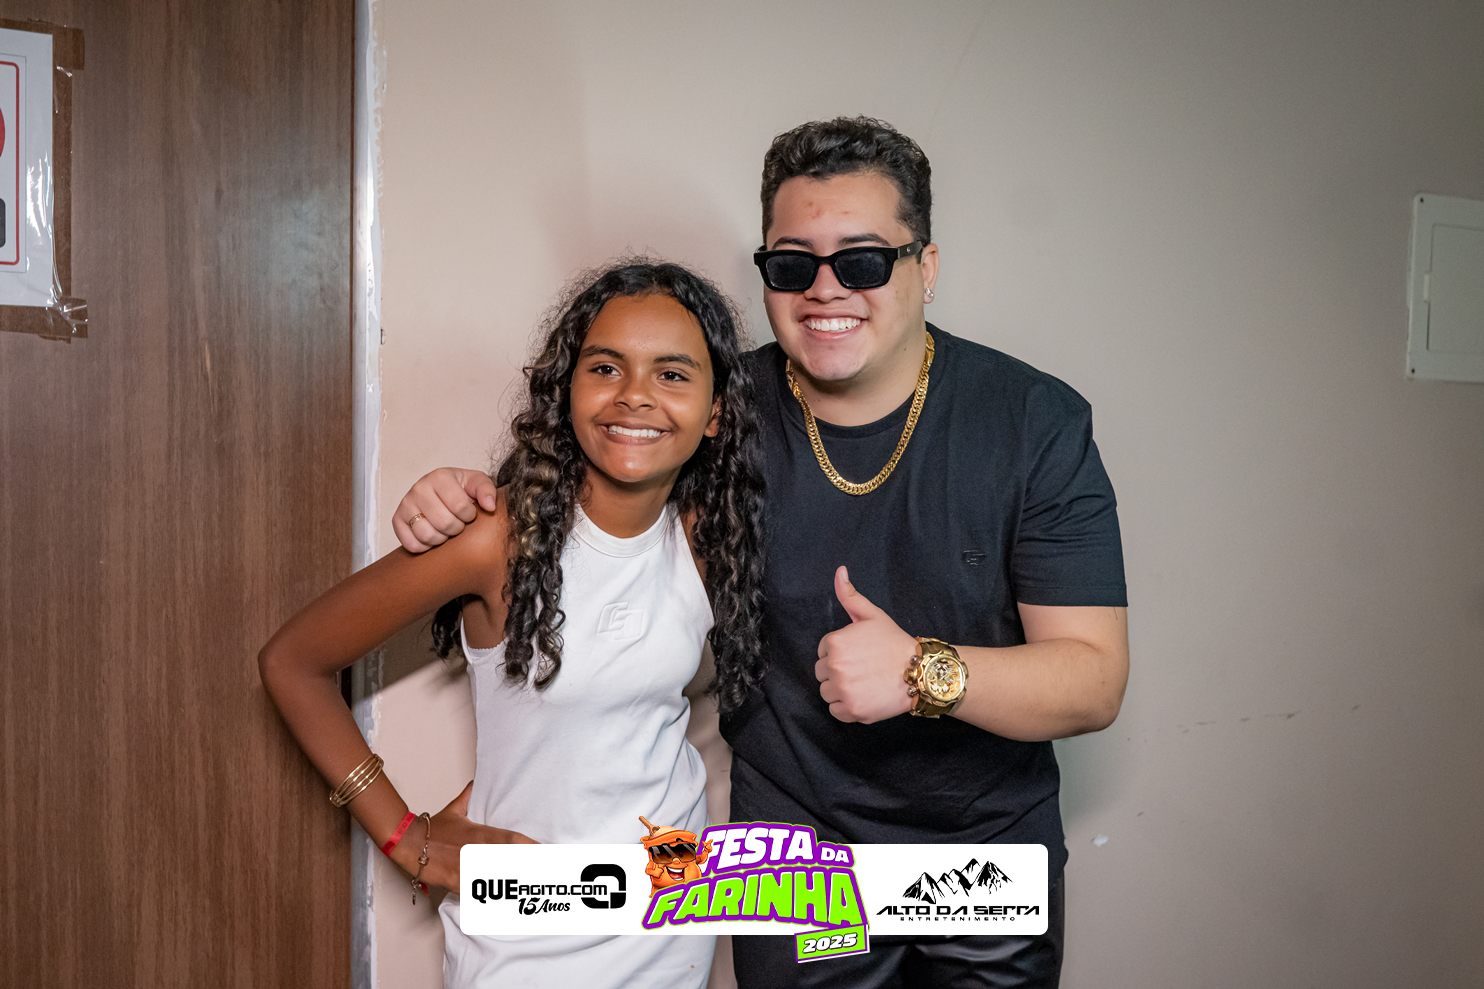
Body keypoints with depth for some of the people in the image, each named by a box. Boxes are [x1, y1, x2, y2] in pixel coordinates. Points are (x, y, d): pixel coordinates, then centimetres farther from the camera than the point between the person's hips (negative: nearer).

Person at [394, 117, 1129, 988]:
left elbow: (1095, 680, -16)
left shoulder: (1037, 423, -15)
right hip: (792, 853, 0)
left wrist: (927, 671, -33)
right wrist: (465, 501, -14)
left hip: (992, 850, 0)